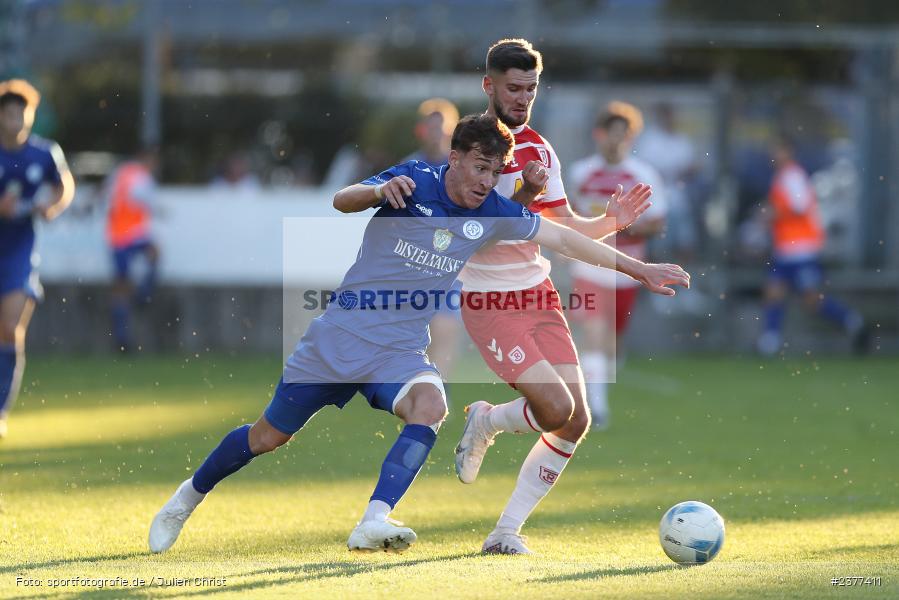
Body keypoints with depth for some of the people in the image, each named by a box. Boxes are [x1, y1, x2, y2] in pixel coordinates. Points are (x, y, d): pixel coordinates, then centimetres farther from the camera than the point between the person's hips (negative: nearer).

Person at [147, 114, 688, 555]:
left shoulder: (493, 214, -2)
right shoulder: (415, 181, -11)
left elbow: (566, 239, 4)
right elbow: (342, 201, -23)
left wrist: (639, 269, 4)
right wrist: (379, 190, -45)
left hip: (401, 350, 3)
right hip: (341, 335, -2)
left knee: (430, 407, -30)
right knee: (270, 436, 6)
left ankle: (374, 522, -38)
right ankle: (191, 495, 31)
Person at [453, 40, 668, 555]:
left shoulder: (539, 149, 10)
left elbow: (569, 230, 13)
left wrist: (611, 222, -6)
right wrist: (522, 196, -29)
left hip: (539, 296, 7)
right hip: (488, 300, -7)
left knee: (577, 421, -3)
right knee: (557, 407, -21)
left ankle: (507, 532, 7)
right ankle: (485, 424, 13)